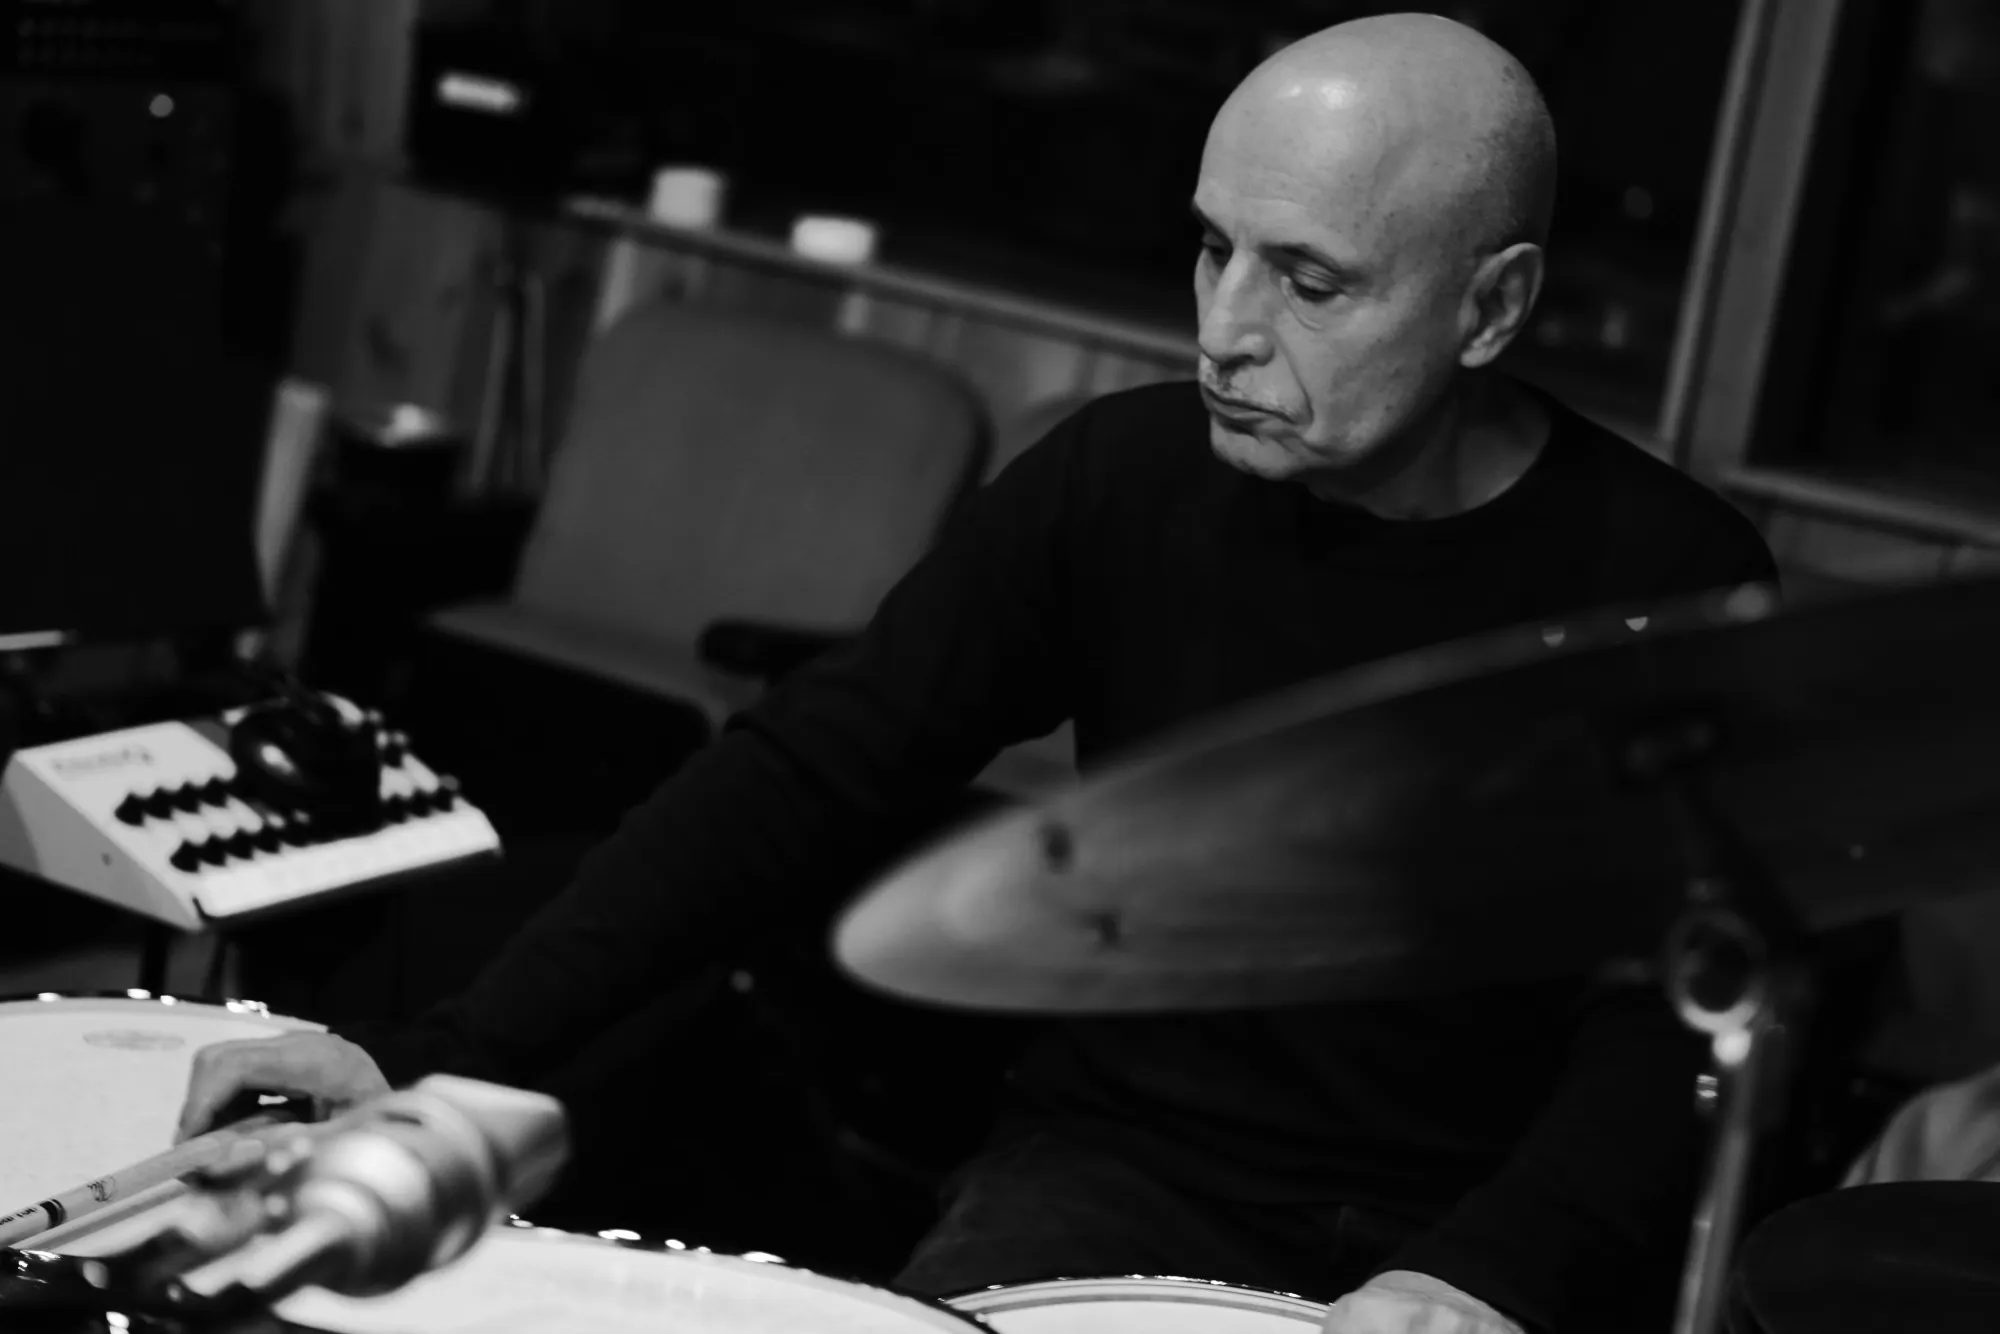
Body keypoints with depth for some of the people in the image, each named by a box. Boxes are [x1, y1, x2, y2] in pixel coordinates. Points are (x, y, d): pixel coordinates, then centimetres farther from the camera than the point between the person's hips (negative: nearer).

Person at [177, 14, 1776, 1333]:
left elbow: (1684, 1026, -14)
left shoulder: (1673, 586, -10)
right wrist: (448, 1060, -16)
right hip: (1124, 1170, 2)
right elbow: (813, 773, -7)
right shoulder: (1123, 478, -4)